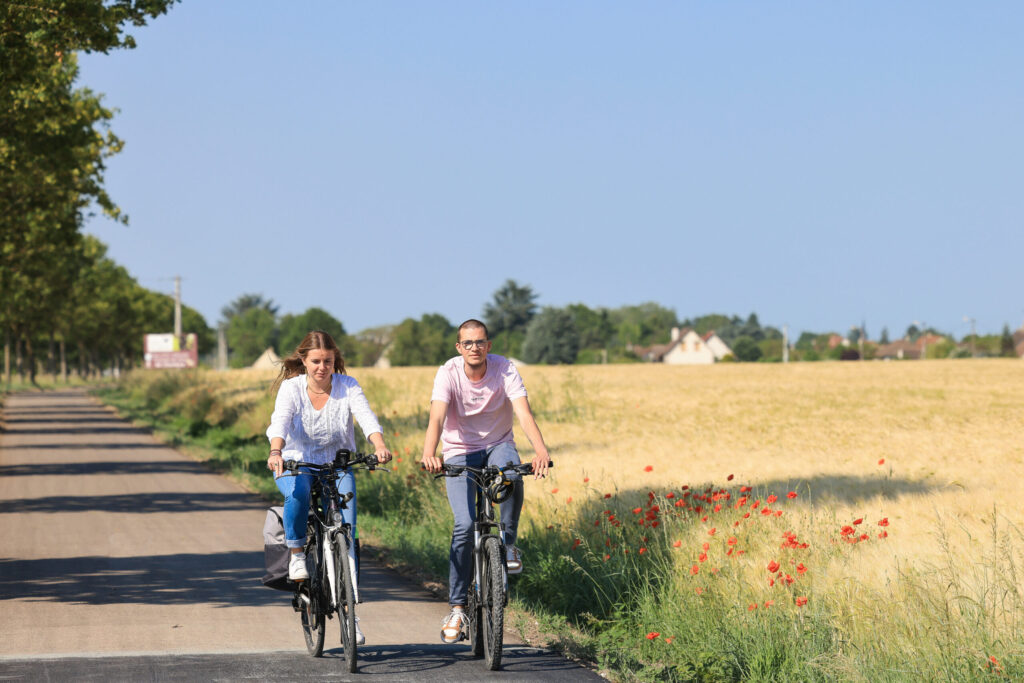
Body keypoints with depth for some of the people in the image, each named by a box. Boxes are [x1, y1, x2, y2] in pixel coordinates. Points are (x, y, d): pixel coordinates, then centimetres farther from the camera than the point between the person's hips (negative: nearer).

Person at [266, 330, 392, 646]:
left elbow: (367, 417, -24)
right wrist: (275, 452, -49)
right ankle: (296, 554, -12)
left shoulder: (347, 386, -8)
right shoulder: (291, 388, -11)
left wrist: (379, 445, -45)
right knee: (298, 494, -38)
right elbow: (280, 422, -28)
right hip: (297, 465, -1)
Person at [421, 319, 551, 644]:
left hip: (497, 445, 1)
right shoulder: (448, 374, -18)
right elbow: (437, 416, -32)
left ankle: (509, 543, -12)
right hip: (459, 451, -1)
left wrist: (540, 450, -47)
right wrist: (429, 454, -52)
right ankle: (457, 607, -7)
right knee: (464, 524, -18)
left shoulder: (505, 369, -16)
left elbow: (523, 411, -29)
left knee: (512, 473, -37)